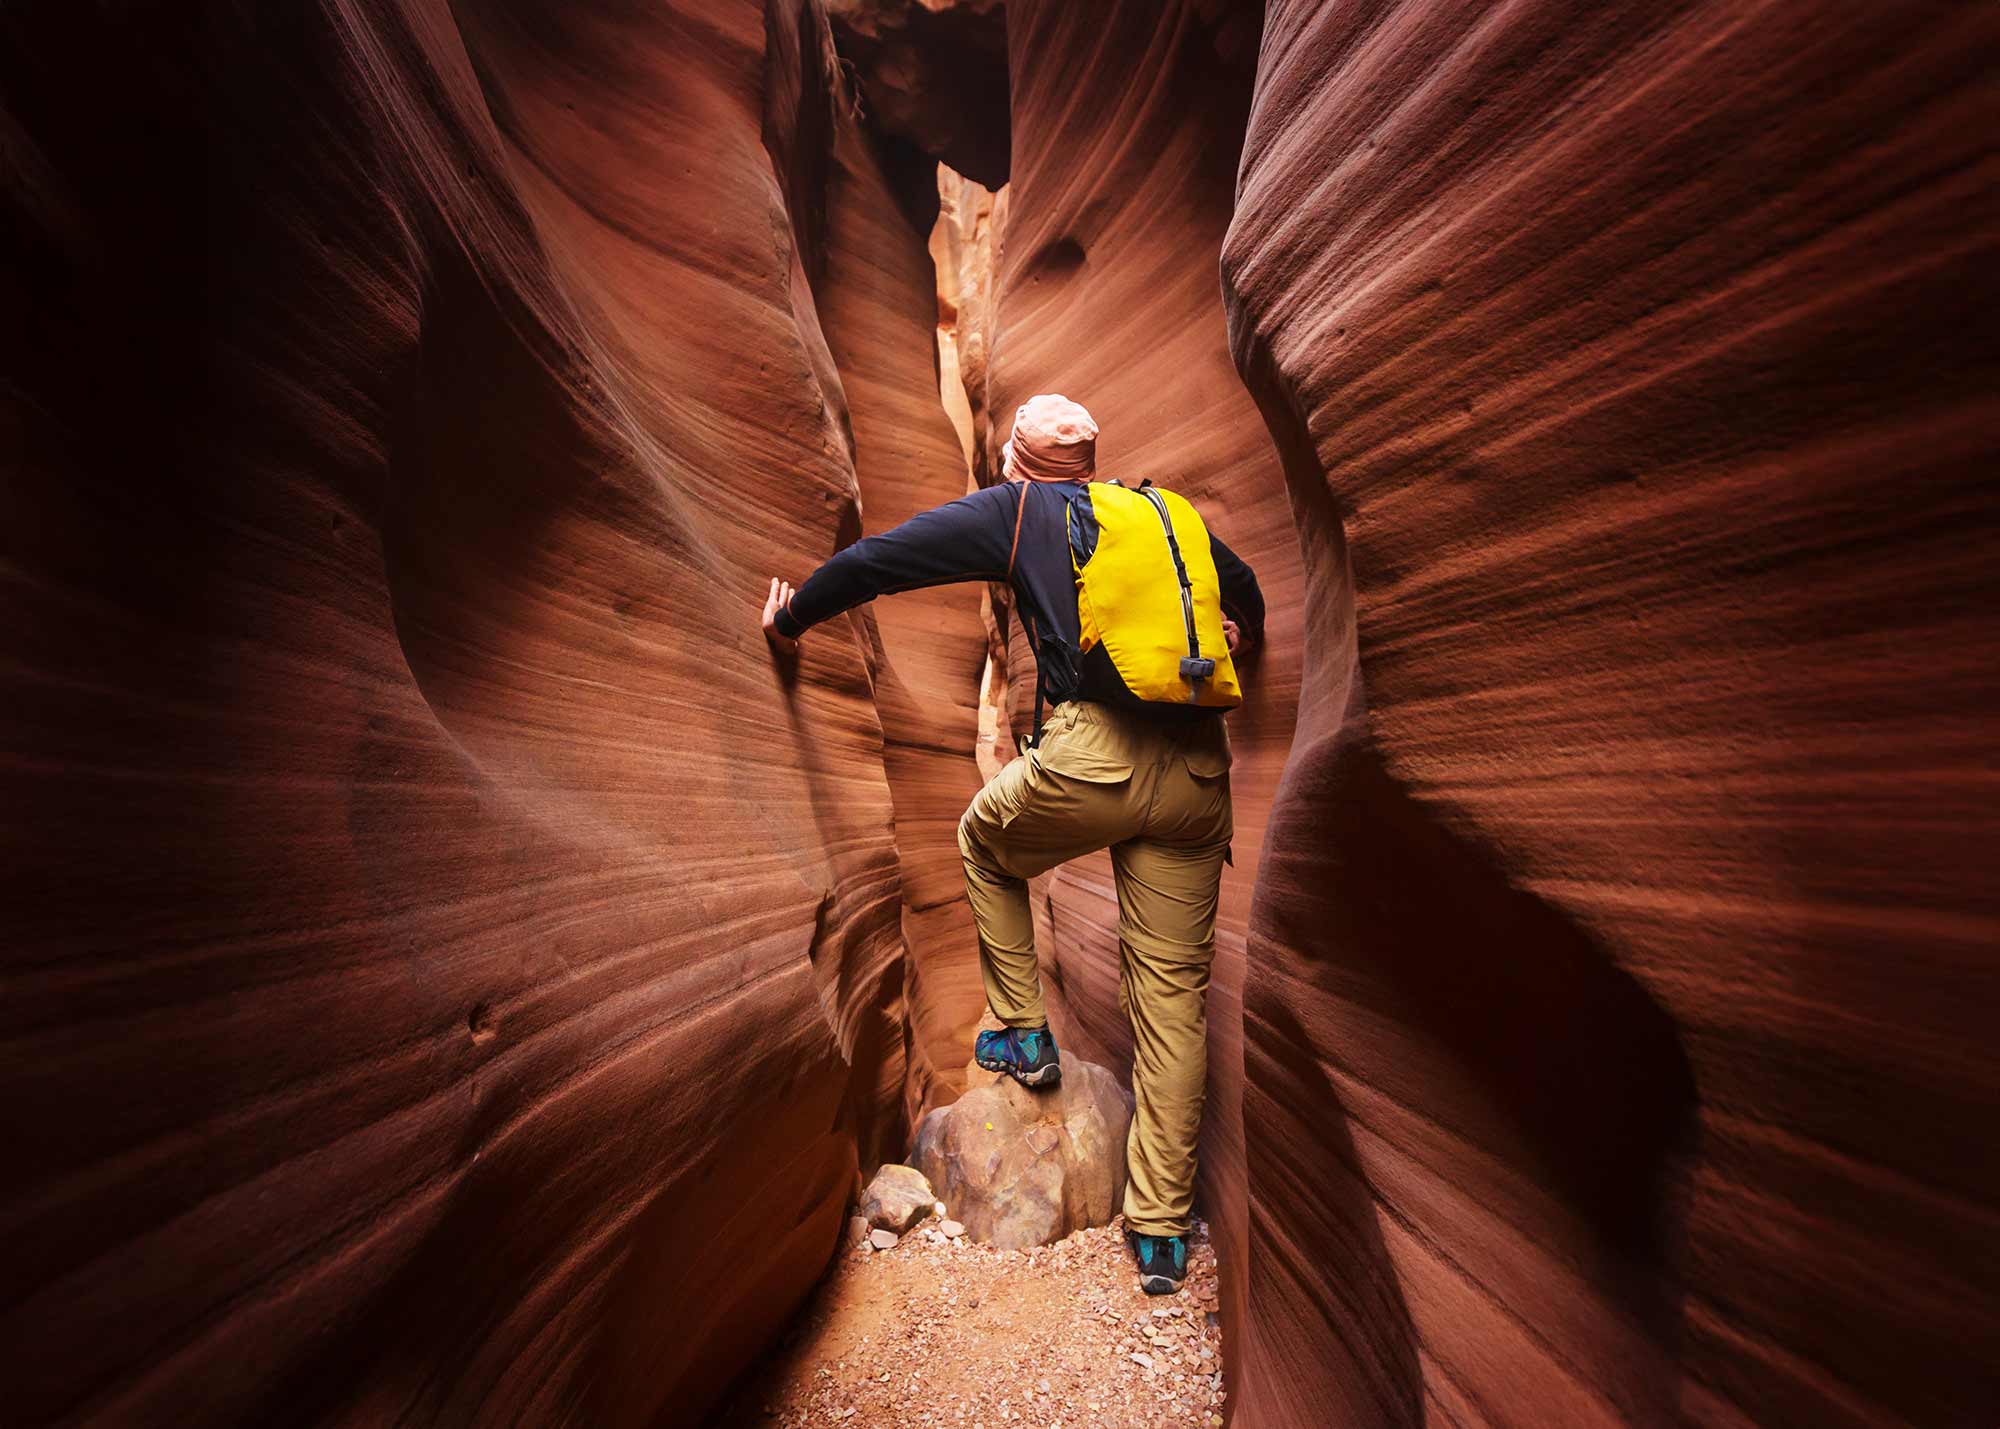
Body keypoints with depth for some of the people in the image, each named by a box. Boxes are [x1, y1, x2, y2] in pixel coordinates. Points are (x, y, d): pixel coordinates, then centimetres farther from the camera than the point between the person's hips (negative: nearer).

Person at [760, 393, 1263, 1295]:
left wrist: (792, 617, 28)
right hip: (1198, 772, 5)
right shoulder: (1164, 512, 24)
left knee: (985, 842, 28)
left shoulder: (1015, 510, 12)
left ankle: (1023, 1034, 31)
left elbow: (881, 559, 13)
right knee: (1172, 989, 11)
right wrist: (1240, 648, 59)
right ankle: (1160, 1230, 21)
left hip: (1091, 755, -4)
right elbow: (1246, 591, 37)